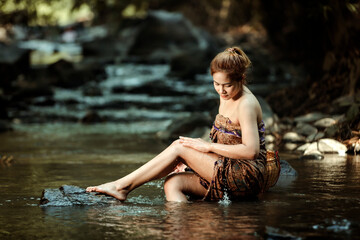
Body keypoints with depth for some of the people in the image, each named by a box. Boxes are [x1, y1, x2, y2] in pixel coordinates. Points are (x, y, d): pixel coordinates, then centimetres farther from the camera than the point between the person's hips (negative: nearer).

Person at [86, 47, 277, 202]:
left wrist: (208, 146, -18)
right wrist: (191, 158, 7)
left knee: (178, 146, -15)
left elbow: (251, 150, -23)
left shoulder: (246, 104, -13)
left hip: (248, 178, -9)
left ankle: (122, 185, -12)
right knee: (172, 183, -15)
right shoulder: (226, 96, 14)